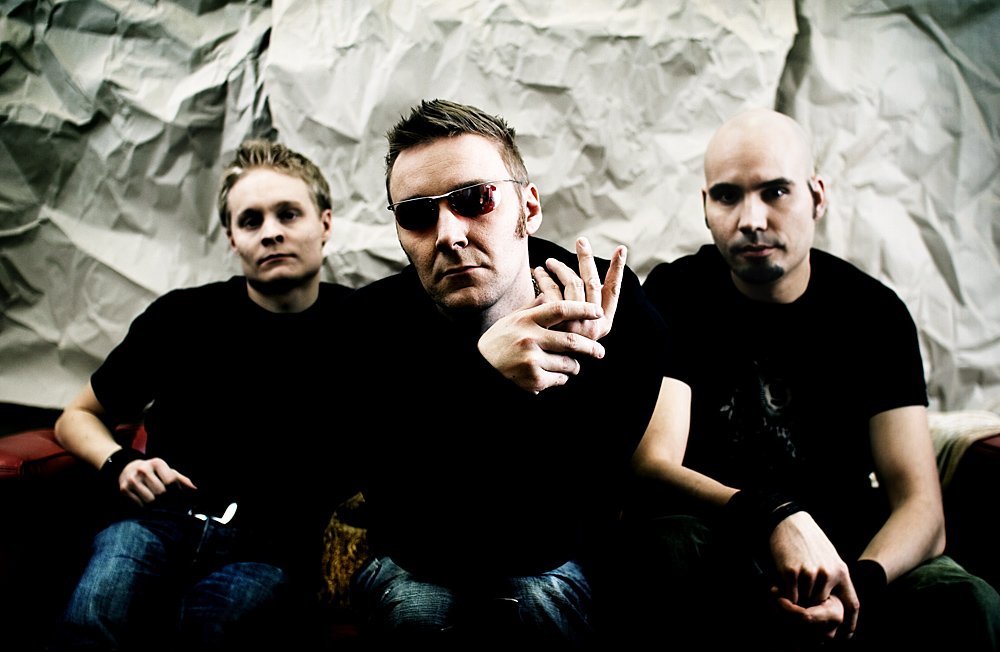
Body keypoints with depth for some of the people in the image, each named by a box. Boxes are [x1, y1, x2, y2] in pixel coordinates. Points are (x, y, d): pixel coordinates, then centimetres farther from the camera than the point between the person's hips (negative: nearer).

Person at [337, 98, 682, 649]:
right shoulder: (372, 323, -21)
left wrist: (561, 392, -41)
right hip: (412, 565, 1)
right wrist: (483, 377, -42)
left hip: (557, 561, 0)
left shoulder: (623, 318, -24)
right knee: (417, 605, -32)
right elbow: (418, 543, -29)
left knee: (534, 598, -33)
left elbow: (538, 542, -25)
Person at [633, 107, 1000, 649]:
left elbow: (920, 507, -10)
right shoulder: (674, 295, -7)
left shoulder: (874, 313, -3)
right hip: (717, 538, -1)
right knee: (664, 542, -35)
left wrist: (857, 584, -32)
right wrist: (775, 517, -35)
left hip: (847, 544, 1)